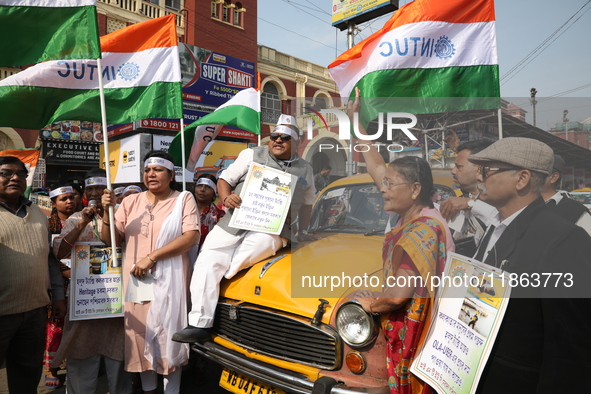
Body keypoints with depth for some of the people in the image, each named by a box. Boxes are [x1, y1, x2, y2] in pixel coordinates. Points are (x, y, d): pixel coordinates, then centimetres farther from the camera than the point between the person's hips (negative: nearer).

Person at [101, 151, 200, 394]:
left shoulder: (184, 199, 1)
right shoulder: (131, 202, 10)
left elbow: (191, 237, -11)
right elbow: (111, 239, 8)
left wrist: (151, 257, -17)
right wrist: (108, 211, -10)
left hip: (168, 281, -3)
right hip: (134, 280, 4)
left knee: (168, 337, 2)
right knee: (141, 336, 10)